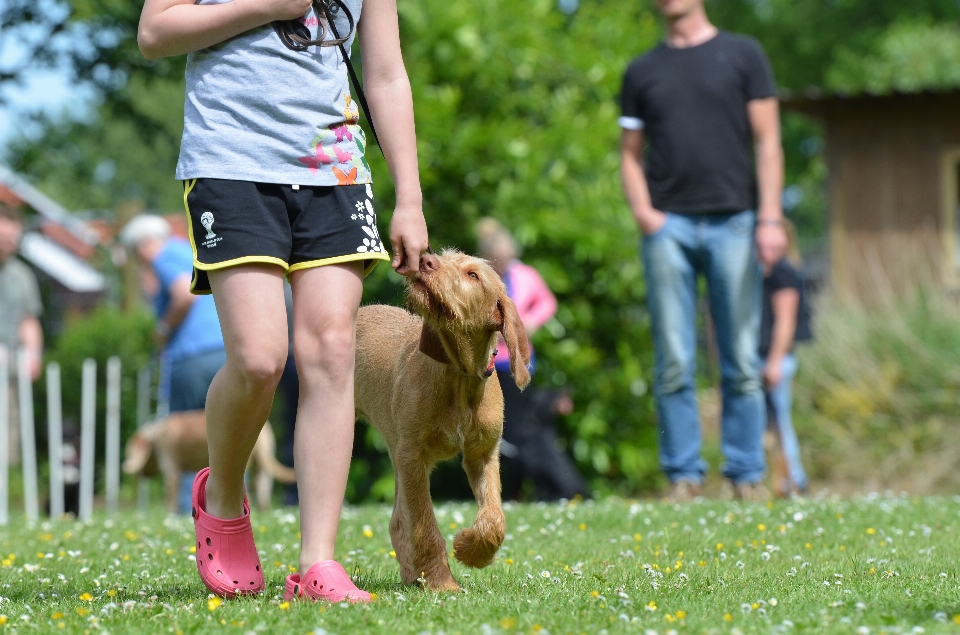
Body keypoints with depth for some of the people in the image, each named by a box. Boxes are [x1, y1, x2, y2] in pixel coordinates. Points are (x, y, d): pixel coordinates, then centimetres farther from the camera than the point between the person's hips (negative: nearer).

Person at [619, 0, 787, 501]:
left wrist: (770, 217, -5)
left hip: (732, 221, -1)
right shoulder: (642, 71, 15)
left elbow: (767, 141, 5)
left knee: (741, 361, -1)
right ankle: (683, 475, 2)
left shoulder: (742, 55, 9)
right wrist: (641, 212, -3)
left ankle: (747, 474, 4)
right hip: (668, 227, 1)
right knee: (673, 363, -2)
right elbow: (630, 153, 15)